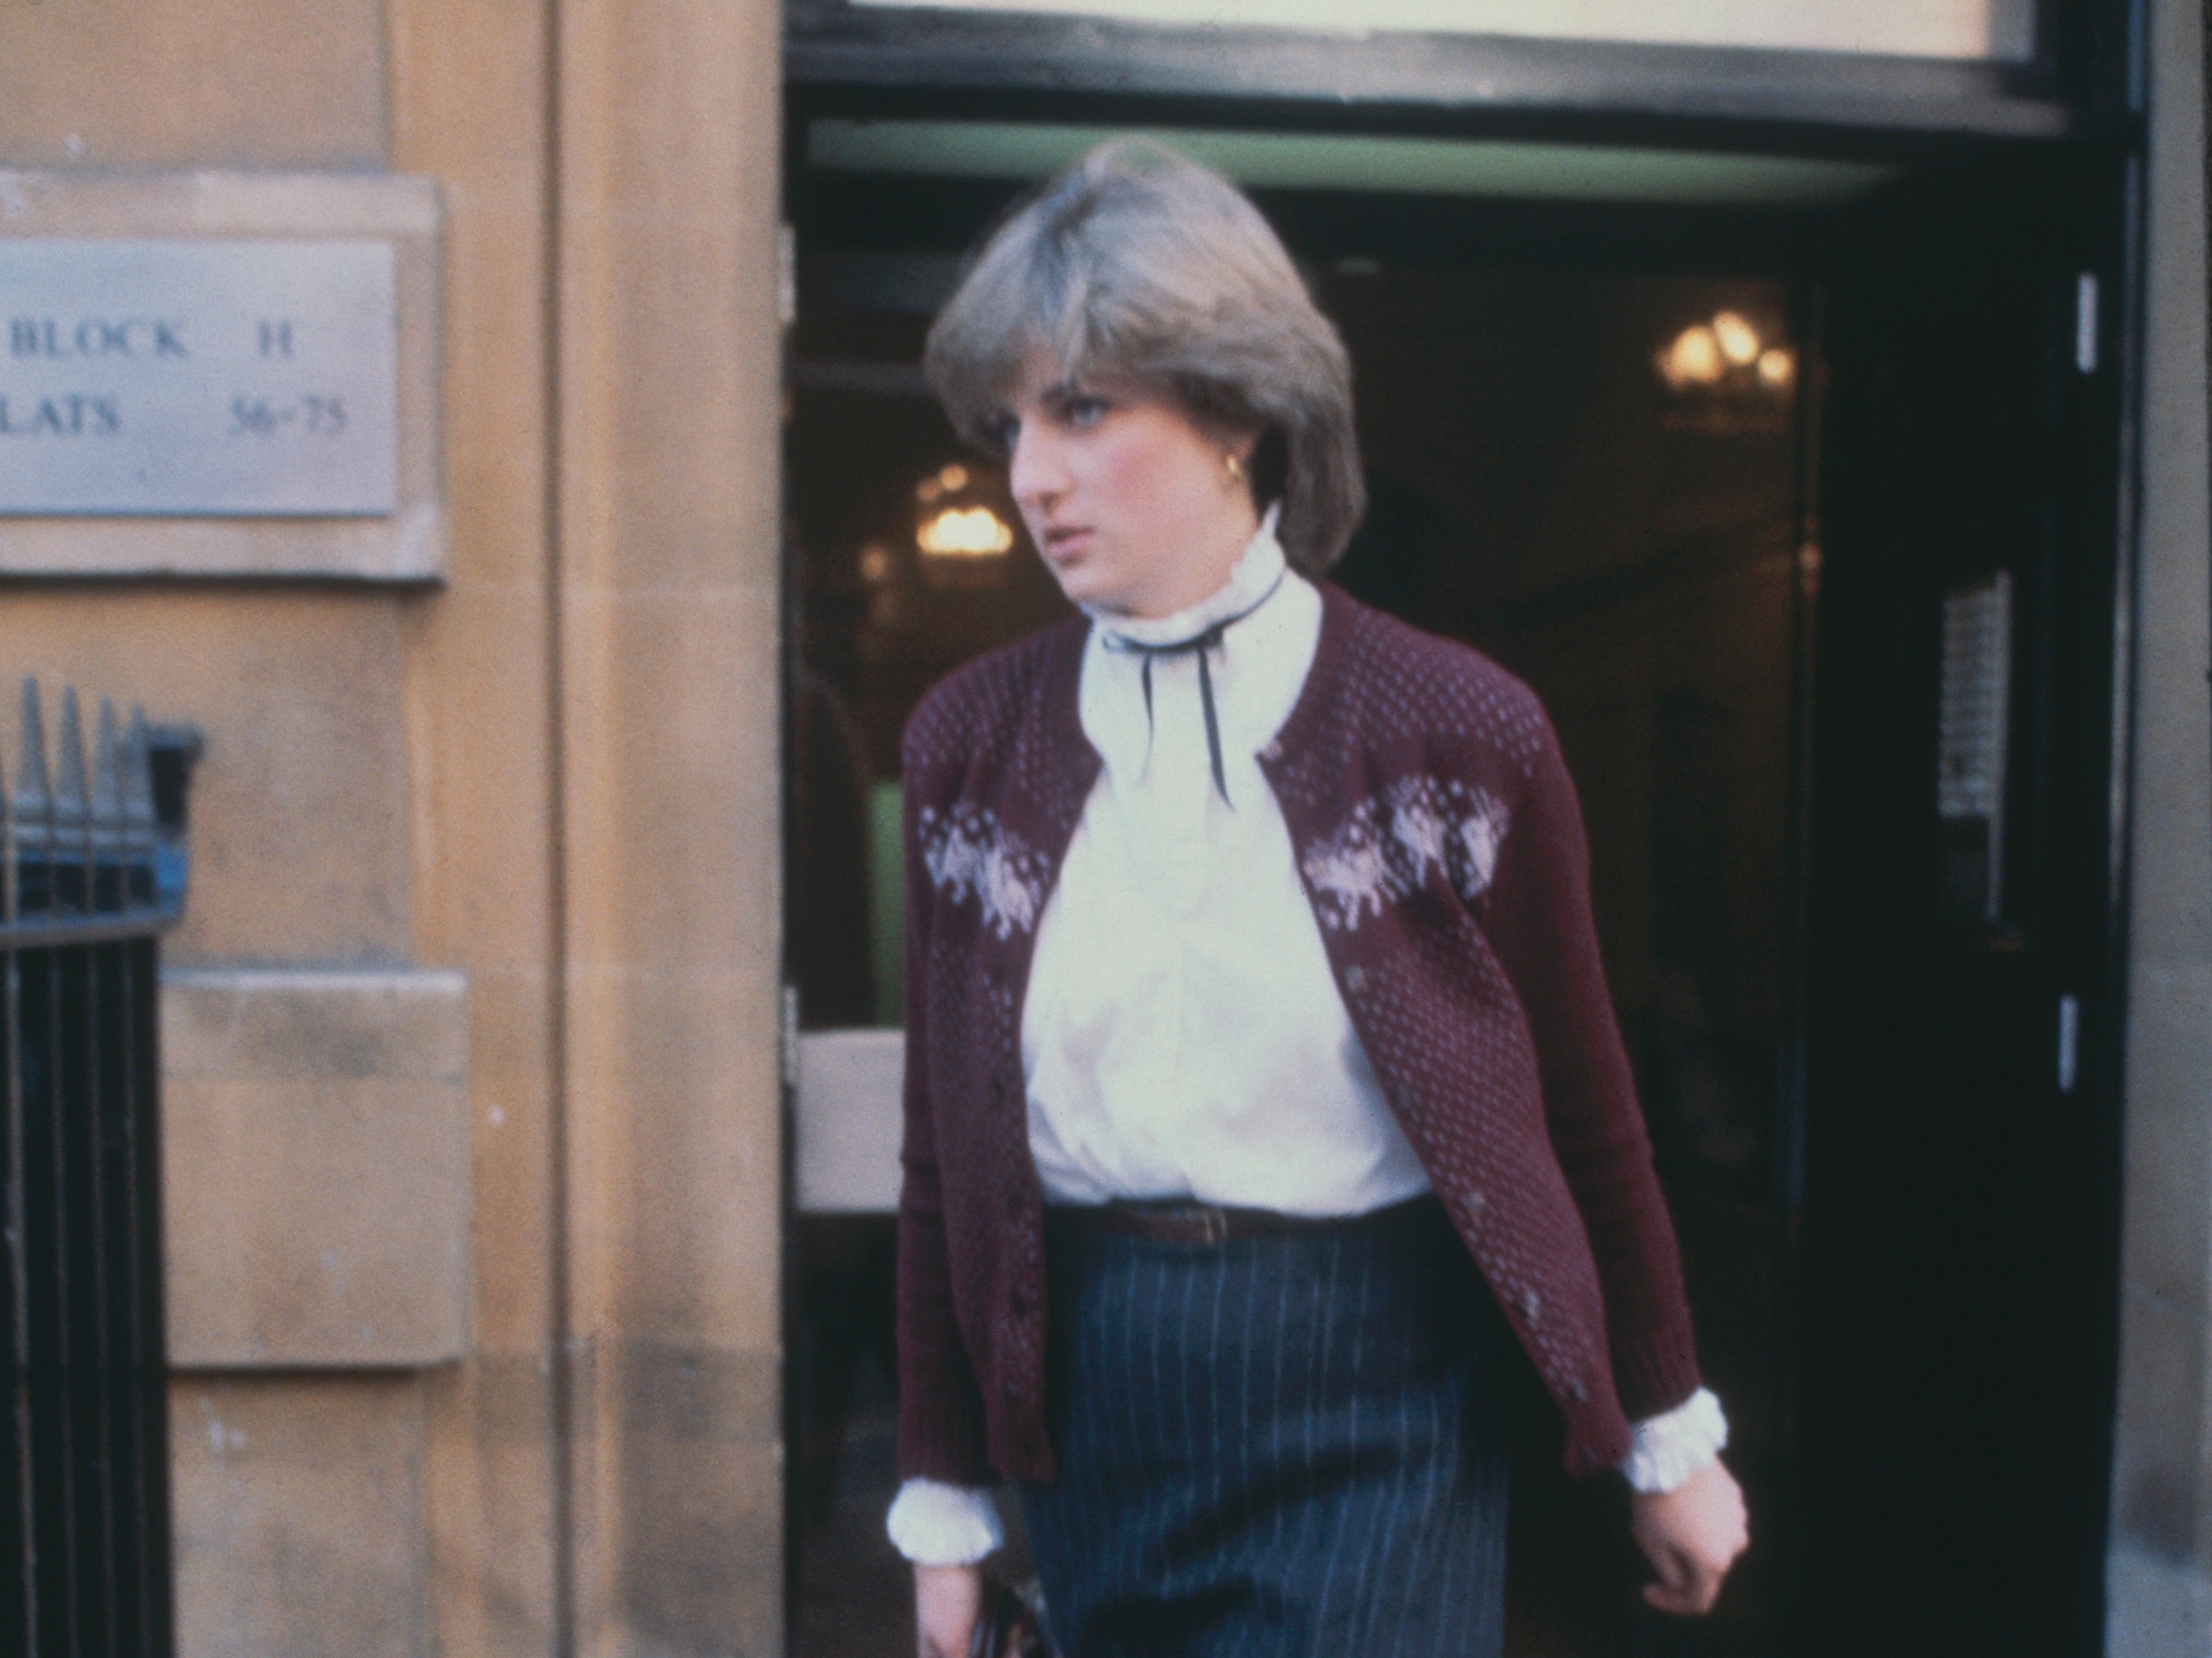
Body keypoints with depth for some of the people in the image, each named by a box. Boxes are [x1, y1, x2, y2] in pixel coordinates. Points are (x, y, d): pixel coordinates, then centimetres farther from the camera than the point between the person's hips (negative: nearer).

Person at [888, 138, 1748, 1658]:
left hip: (1373, 1417, -3)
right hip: (1090, 1406, 4)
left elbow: (1586, 1117, 0)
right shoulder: (970, 741, -2)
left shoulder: (1462, 730, -10)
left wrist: (1671, 1443, 9)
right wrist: (947, 1499, 9)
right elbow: (947, 1152, 3)